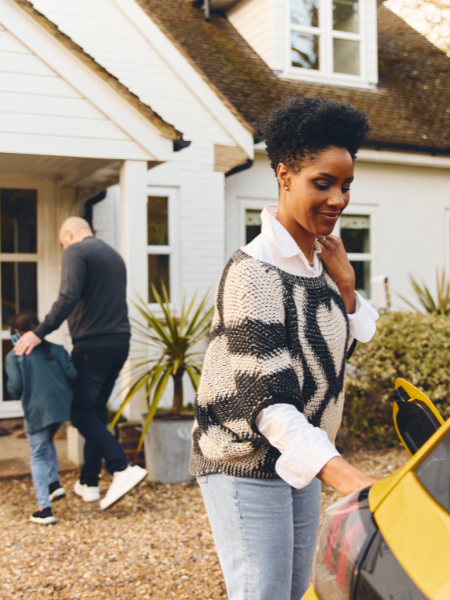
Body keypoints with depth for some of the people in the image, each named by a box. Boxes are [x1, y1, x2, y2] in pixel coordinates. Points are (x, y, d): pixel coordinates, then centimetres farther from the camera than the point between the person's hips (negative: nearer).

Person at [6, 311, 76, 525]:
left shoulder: (14, 356, -2)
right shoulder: (56, 349, 9)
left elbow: (15, 388, -9)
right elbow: (72, 375, 1)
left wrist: (9, 386, 12)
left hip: (38, 411, -5)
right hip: (63, 406, 5)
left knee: (38, 457, 6)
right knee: (47, 442, 31)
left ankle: (44, 509, 3)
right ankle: (54, 483, 23)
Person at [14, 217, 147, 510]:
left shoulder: (76, 251, -5)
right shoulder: (114, 255, 20)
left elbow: (68, 298, -19)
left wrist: (40, 333, -17)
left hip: (93, 344, -8)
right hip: (120, 343, 8)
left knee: (82, 413, -3)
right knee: (97, 411, 13)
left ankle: (123, 468, -14)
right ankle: (89, 482, 19)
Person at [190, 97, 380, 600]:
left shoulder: (319, 260, 5)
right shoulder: (254, 271, -22)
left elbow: (337, 350, 13)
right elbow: (266, 398, -29)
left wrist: (344, 283, -2)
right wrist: (340, 474, -41)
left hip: (302, 459, 9)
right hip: (246, 464, -8)